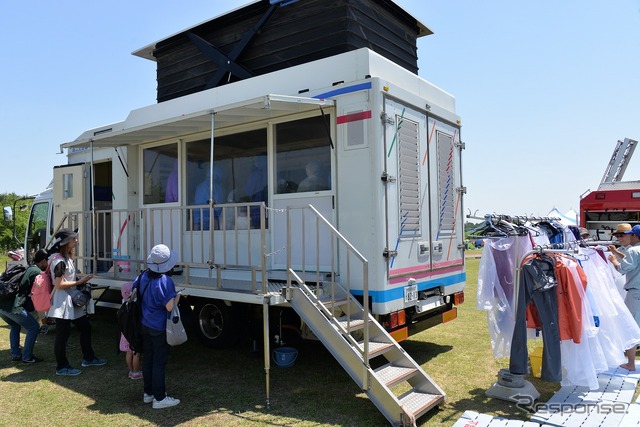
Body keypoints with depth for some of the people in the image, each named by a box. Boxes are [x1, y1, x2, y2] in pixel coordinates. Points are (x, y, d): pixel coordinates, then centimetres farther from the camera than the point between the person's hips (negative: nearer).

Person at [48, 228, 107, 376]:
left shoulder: (67, 258, 12)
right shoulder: (59, 261, -18)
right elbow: (59, 284, -22)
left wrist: (81, 280, 5)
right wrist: (79, 282, -17)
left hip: (72, 300, 10)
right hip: (62, 302, -10)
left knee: (85, 327, 16)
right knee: (62, 335, 1)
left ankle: (88, 358, 28)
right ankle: (61, 367, 13)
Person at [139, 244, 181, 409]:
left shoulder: (143, 276, 0)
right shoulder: (165, 281, -23)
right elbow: (170, 307, -24)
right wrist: (178, 296, -6)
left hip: (145, 325, 7)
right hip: (160, 328, -7)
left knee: (147, 359, 17)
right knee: (159, 362, 2)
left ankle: (148, 393, 30)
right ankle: (159, 398, 10)